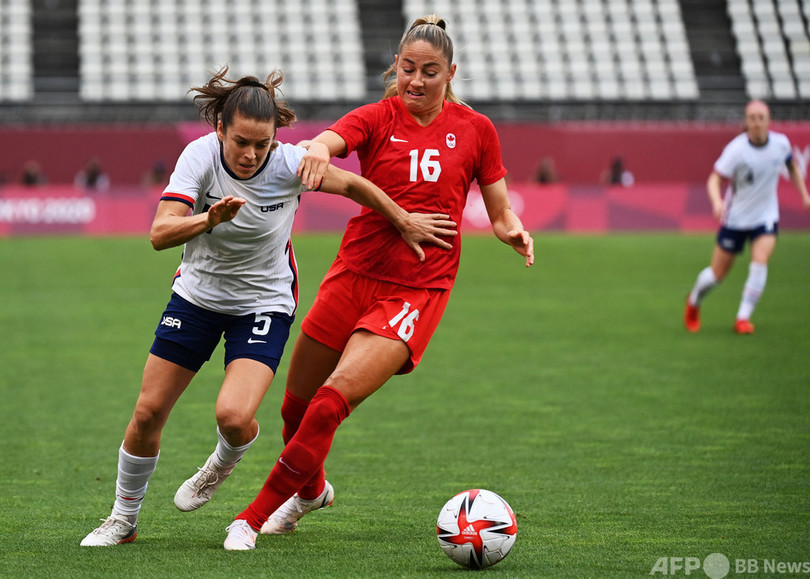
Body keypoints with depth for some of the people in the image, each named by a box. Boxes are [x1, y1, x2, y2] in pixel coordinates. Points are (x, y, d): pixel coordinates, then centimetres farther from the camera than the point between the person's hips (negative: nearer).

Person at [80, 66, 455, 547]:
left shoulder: (290, 163, -22)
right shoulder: (201, 155, -21)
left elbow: (353, 185, -3)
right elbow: (160, 233, -28)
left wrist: (405, 222, 8)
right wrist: (210, 219, -46)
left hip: (264, 304, -2)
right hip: (197, 293, 2)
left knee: (234, 417, -22)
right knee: (148, 413, 1)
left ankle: (222, 463, 17)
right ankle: (124, 519, 24)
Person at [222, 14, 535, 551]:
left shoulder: (475, 130, 3)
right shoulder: (377, 118, 0)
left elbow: (500, 212, 10)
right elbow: (329, 140, -22)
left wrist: (514, 231, -14)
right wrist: (318, 149, -46)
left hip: (418, 291, -2)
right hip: (356, 275, 2)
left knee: (331, 403, -17)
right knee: (297, 404, 10)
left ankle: (255, 517, -6)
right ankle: (312, 488, 43)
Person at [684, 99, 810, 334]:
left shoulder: (781, 143, -8)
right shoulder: (736, 149, -20)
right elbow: (715, 178, -23)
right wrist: (717, 201, -43)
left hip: (766, 217, 2)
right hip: (736, 217, -2)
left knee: (760, 262, -21)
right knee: (717, 274, 6)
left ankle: (743, 318, -10)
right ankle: (693, 302, 38)